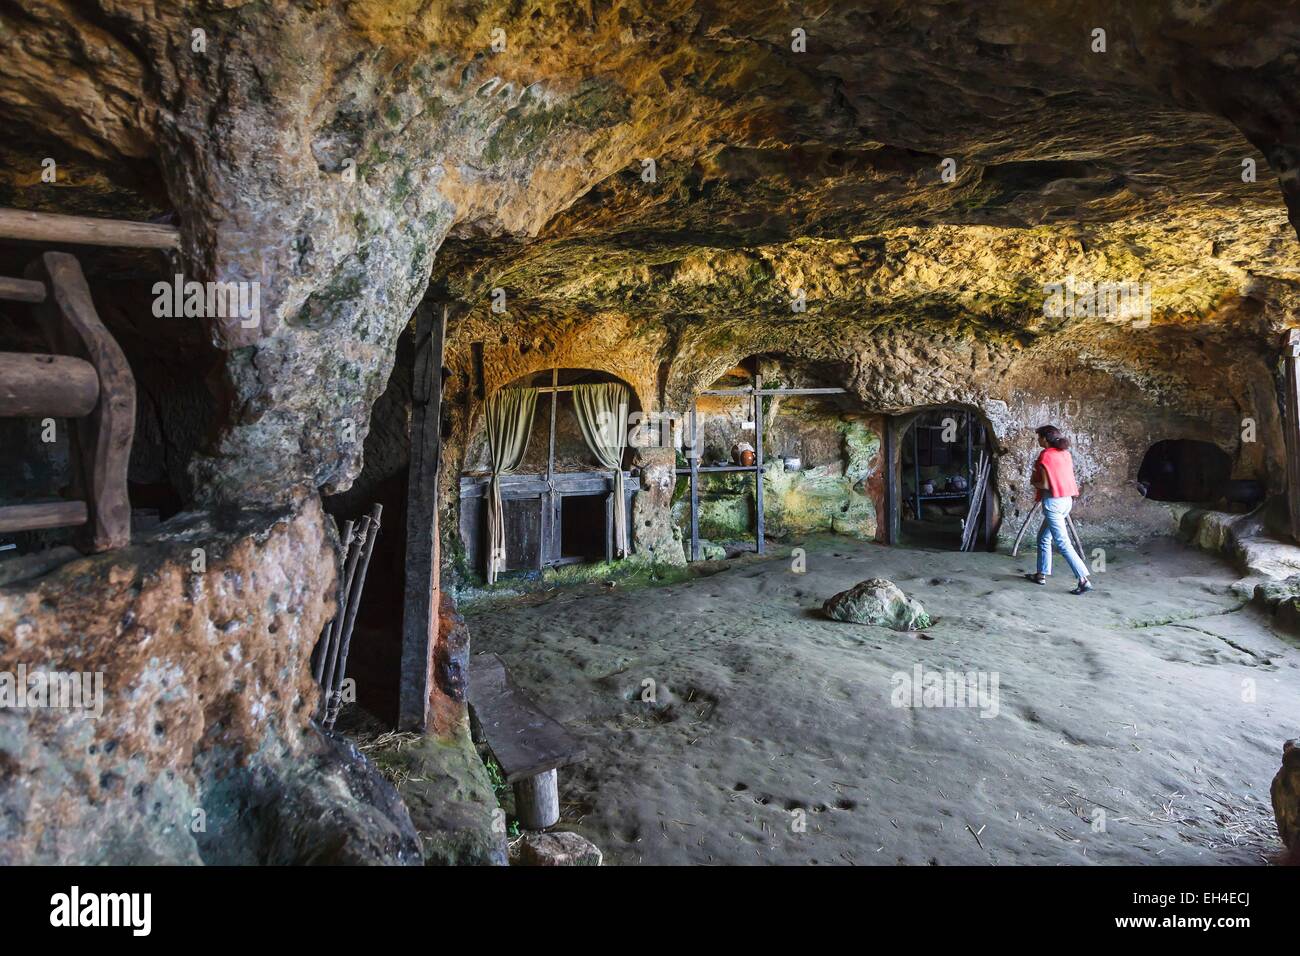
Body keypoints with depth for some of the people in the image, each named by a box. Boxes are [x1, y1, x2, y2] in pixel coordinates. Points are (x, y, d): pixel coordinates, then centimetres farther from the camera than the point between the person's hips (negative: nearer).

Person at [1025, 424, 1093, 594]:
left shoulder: (1045, 455, -13)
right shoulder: (1064, 453, 10)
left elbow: (1045, 484, -16)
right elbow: (1066, 477, 14)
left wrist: (1033, 482, 3)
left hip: (1053, 502, -9)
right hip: (1067, 500, 9)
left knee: (1062, 543, -8)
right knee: (1043, 536, 20)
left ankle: (1084, 580, -13)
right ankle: (1041, 574, 26)